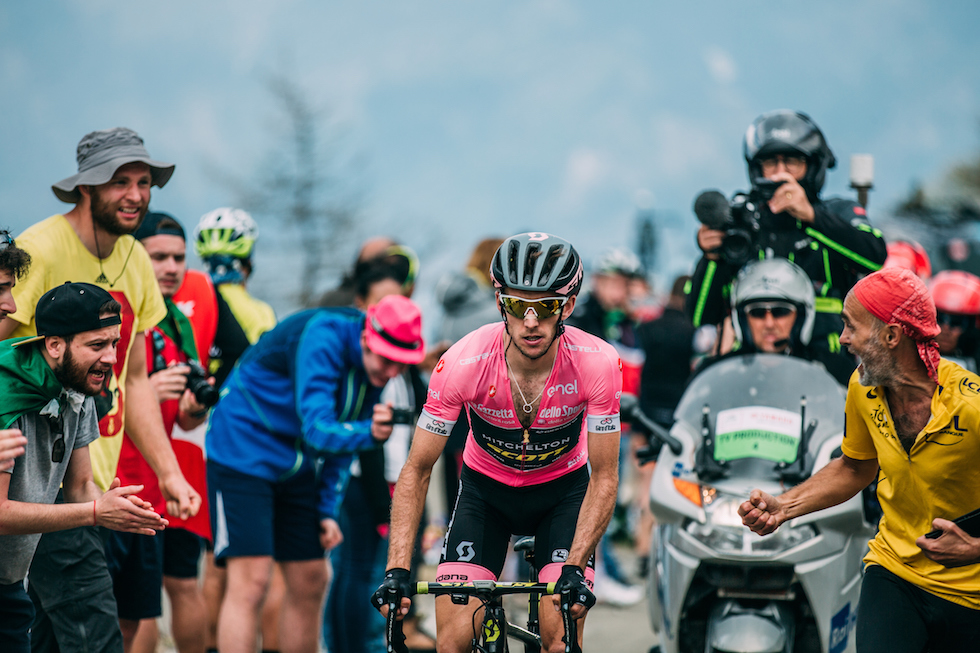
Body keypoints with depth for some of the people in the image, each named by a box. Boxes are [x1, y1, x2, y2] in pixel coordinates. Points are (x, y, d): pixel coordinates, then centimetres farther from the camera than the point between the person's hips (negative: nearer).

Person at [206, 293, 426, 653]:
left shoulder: (374, 366, -2)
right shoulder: (322, 339, -26)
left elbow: (342, 437, 10)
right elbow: (317, 431, -35)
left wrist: (328, 510, 6)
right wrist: (369, 433, -52)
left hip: (294, 468, 8)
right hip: (243, 453, -8)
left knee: (310, 582, 7)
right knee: (250, 582, -17)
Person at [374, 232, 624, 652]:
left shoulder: (597, 363, -28)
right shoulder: (462, 364, -29)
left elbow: (603, 478, -19)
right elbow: (416, 471, -19)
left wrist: (575, 567, -31)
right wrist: (397, 570, -29)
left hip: (562, 489, 0)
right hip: (486, 488, 0)